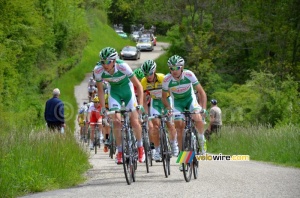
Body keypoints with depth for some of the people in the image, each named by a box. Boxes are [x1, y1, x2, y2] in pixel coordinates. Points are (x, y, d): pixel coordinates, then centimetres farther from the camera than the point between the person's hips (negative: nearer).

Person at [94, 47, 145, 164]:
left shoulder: (122, 66, -34)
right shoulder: (98, 70, -28)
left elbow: (138, 85, -25)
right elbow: (100, 90, -11)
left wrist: (140, 104, -30)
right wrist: (103, 108, -17)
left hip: (127, 88, -2)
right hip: (114, 91, 2)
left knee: (134, 121, -5)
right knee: (116, 121, -12)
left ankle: (140, 147, 18)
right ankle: (120, 152, 1)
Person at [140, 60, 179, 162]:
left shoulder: (162, 78, -30)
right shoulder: (144, 82, -21)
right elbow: (144, 100, -13)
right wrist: (146, 114, -21)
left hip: (167, 99, -2)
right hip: (155, 101, 2)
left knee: (170, 123, -8)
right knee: (155, 124, -13)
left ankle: (173, 142, 22)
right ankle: (157, 150, -3)